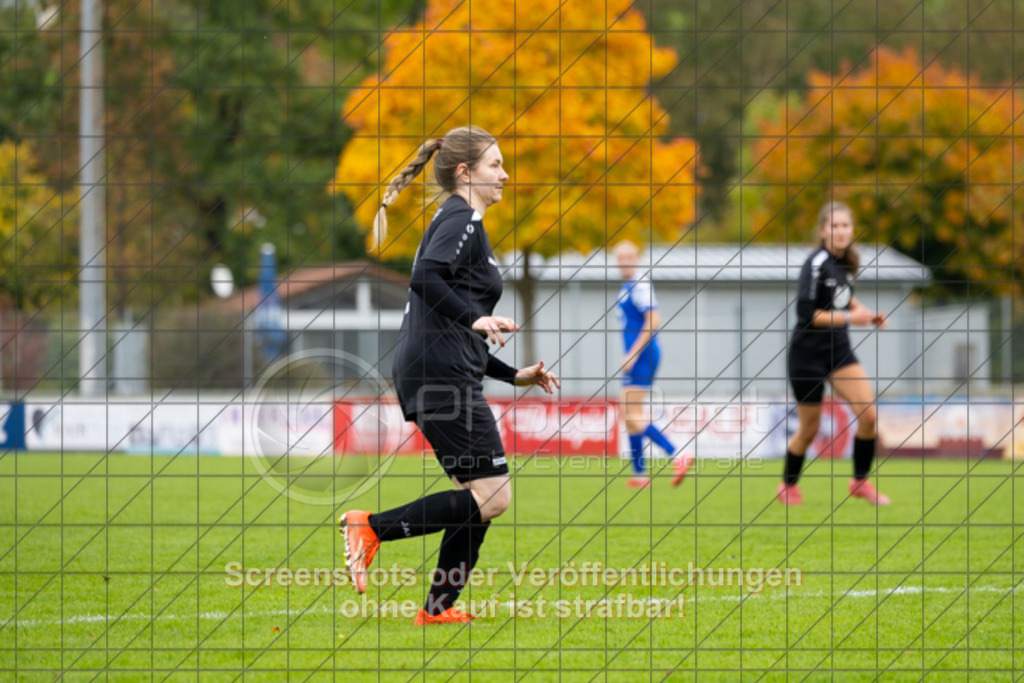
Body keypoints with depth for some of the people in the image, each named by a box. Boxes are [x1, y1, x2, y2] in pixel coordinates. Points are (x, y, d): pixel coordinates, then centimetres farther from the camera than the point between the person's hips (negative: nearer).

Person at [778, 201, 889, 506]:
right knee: (809, 429, 4)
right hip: (808, 353, -6)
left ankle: (860, 481, 9)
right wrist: (849, 318, -24)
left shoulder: (846, 262, 4)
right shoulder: (816, 265, -18)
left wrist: (866, 312, 5)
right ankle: (788, 486, 27)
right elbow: (806, 313, -23)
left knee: (868, 414, -8)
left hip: (839, 350, 6)